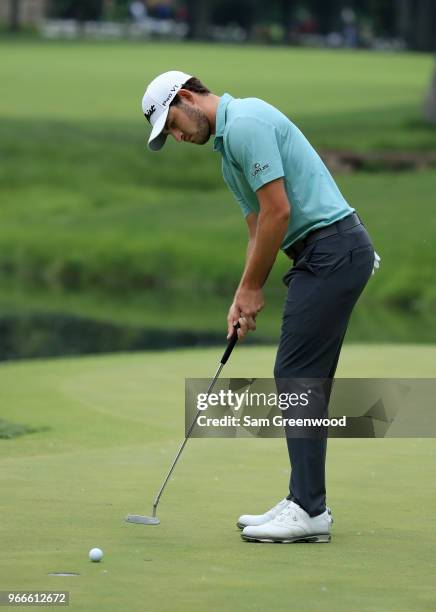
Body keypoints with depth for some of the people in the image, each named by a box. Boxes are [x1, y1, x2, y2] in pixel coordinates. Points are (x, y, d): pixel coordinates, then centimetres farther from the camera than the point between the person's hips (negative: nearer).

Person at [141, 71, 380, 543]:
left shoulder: (245, 123, -14)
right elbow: (259, 227, 21)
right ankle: (305, 503, 14)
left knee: (296, 376, -9)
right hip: (328, 254, 10)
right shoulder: (228, 143, 20)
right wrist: (244, 296, 10)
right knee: (303, 380, 11)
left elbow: (278, 210, -18)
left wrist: (252, 288, -8)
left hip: (332, 249, -10)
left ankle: (308, 510, -9)